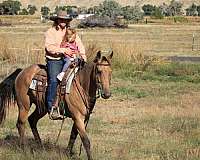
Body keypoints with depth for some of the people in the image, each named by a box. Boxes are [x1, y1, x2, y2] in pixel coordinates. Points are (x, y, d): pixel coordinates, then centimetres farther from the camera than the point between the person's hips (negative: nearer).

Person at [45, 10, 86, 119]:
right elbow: (49, 47, -10)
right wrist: (63, 50, -18)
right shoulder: (50, 32, 2)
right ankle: (51, 107, -26)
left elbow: (79, 44, 14)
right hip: (54, 60, -5)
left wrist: (83, 55, -3)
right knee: (53, 80, -25)